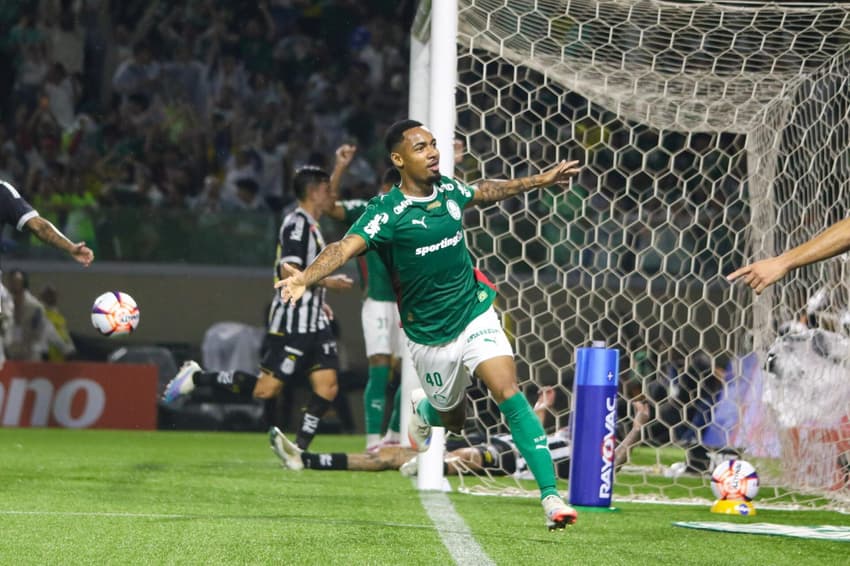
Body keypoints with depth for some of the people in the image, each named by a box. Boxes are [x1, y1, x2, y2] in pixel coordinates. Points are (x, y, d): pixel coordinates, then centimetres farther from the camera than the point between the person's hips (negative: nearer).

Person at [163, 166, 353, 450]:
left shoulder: (310, 225, 19)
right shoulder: (297, 223, -11)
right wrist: (326, 281, -13)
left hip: (313, 324, 10)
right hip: (292, 323, -10)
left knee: (327, 388, -2)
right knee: (266, 389, -9)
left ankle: (299, 450, 0)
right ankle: (197, 377, 4)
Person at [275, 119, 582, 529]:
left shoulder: (448, 190, -2)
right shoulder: (386, 212, -18)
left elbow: (484, 191, 22)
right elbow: (346, 247, -34)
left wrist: (540, 180, 31)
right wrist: (306, 277, -53)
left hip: (475, 315, 2)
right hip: (429, 337, -2)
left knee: (508, 393, -17)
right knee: (453, 419, 15)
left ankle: (550, 495, -17)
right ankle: (424, 408, 54)